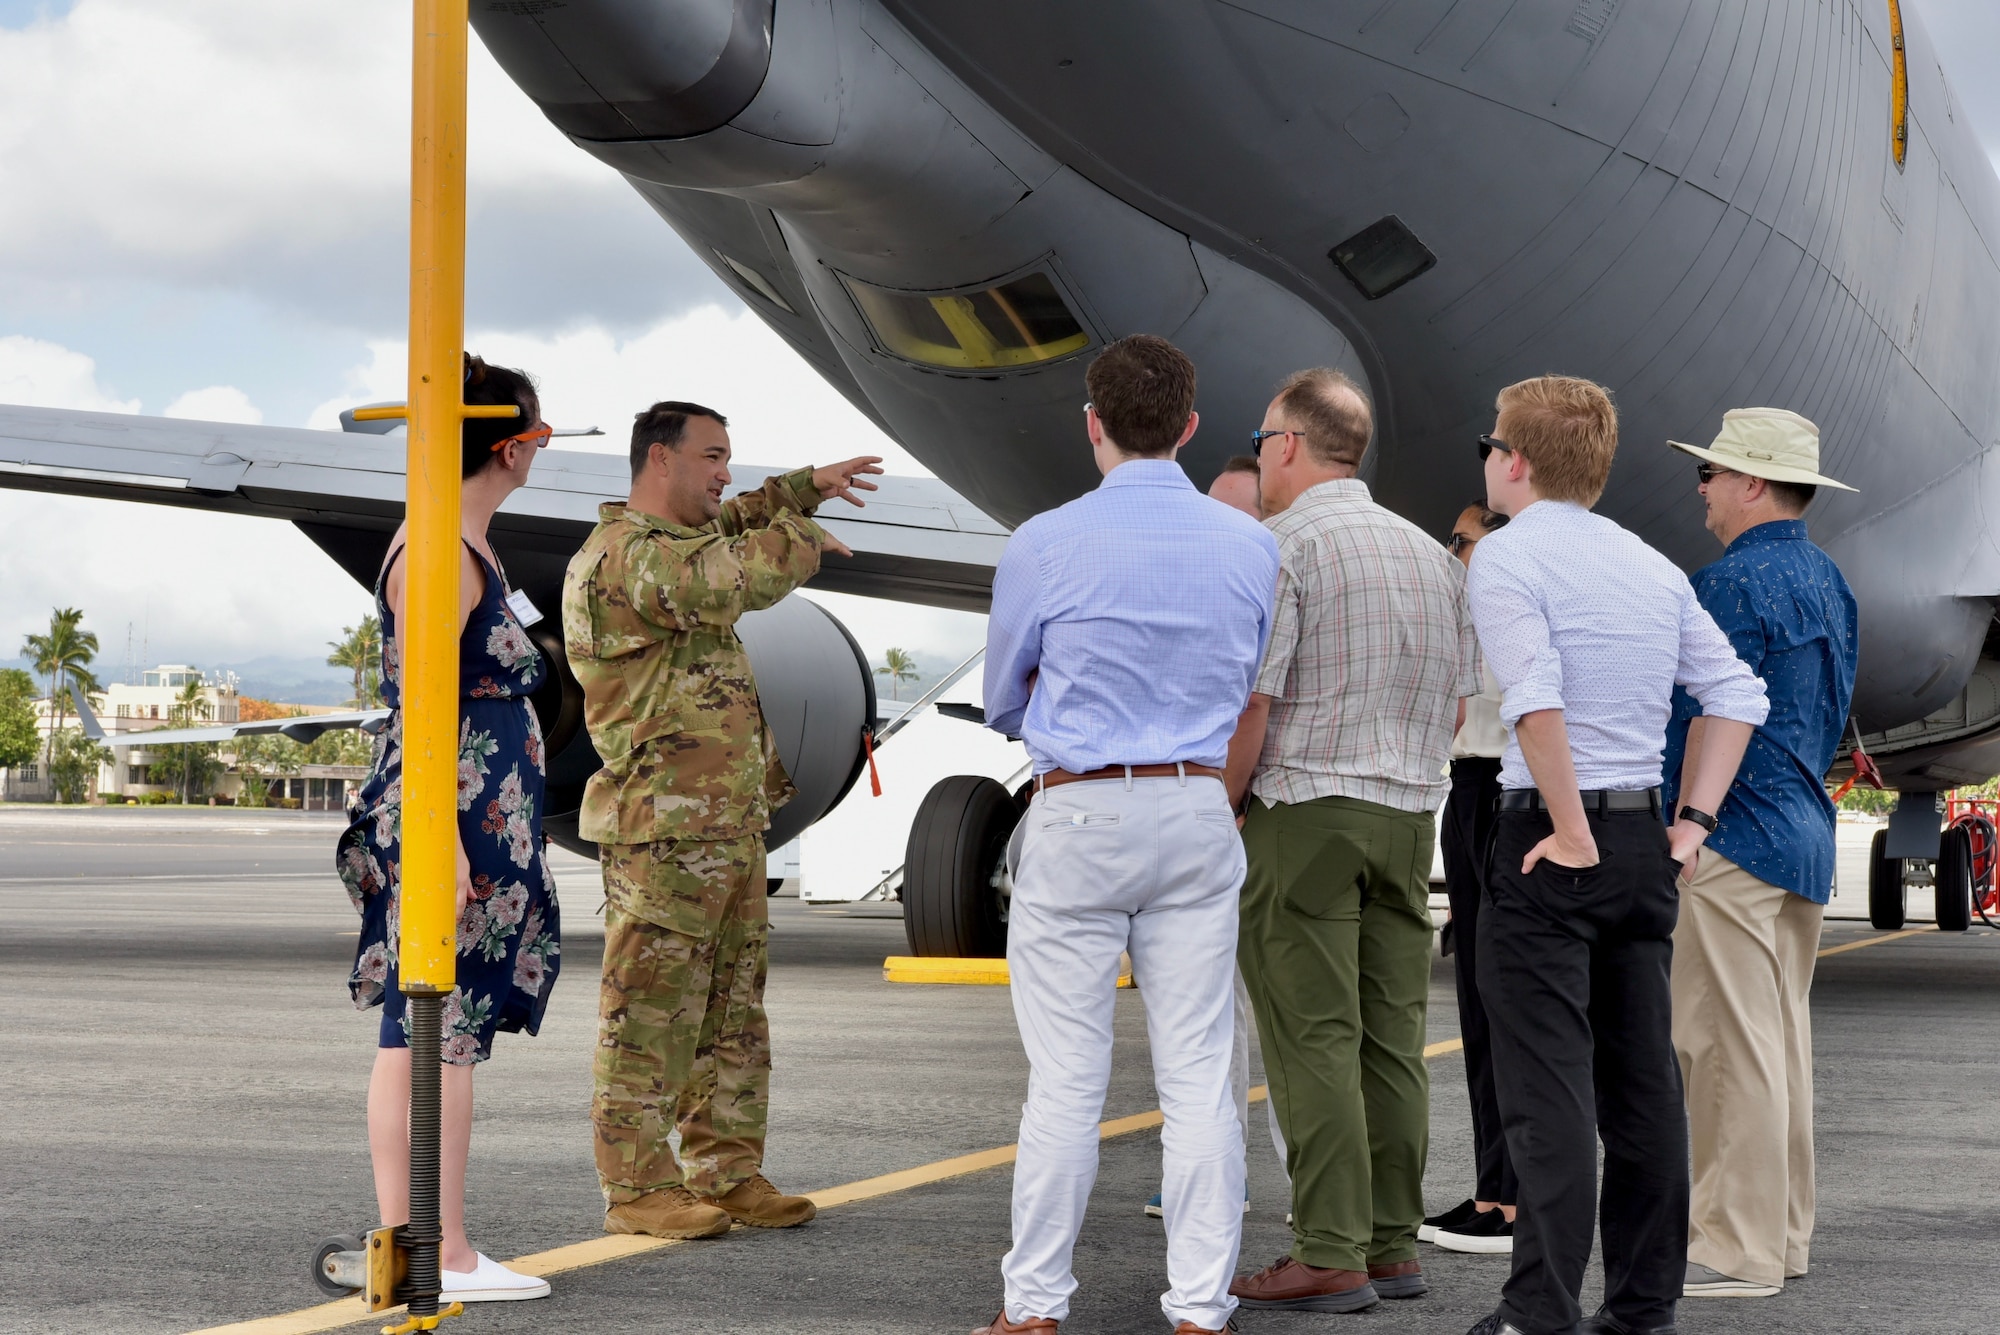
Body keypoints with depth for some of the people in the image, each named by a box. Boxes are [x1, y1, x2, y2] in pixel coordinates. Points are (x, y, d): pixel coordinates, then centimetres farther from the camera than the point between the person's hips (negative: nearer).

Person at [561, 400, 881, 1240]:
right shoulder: (623, 557, -15)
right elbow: (743, 578, -28)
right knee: (649, 1018, -4)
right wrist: (803, 537, -8)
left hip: (732, 826, 10)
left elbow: (723, 530, 41)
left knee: (733, 1015, 12)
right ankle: (638, 1189, 2)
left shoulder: (674, 544, 18)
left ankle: (727, 1175, 18)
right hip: (661, 833, -10)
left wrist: (804, 487, 32)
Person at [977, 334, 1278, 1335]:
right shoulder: (1252, 547, 3)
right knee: (1198, 1074, 5)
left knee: (1066, 1079, 1)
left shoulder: (1044, 546, -7)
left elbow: (1003, 703, 6)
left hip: (1078, 818, -3)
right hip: (1200, 814, 3)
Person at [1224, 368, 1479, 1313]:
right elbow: (1456, 698, 17)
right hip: (1410, 816, 7)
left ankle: (1331, 1256, -7)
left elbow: (1249, 703, -14)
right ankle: (1393, 1245, 10)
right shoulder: (1430, 553, 14)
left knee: (1313, 1039, -6)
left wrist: (1216, 815, -5)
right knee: (1392, 1038, 8)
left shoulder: (1280, 544, -8)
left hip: (1303, 812, -7)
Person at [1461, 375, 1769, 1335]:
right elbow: (1738, 694, 12)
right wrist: (1693, 821, 11)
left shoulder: (1506, 556, -8)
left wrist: (1572, 838, -18)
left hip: (1548, 840, -7)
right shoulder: (1654, 566, 14)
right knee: (1640, 1081, 10)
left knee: (1547, 1087, -6)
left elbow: (1536, 697, -23)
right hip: (1646, 839, 7)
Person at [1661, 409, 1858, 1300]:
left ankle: (1737, 1250, -5)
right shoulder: (1827, 581, 16)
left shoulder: (1734, 585, -13)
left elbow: (1714, 726, -17)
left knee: (1728, 1047, -7)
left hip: (1734, 837, -10)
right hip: (1805, 831, 10)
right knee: (1781, 1040, 14)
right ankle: (1781, 1234, 20)